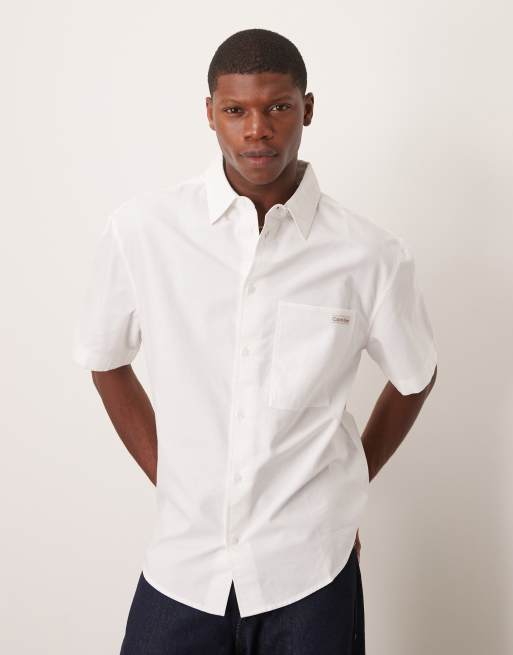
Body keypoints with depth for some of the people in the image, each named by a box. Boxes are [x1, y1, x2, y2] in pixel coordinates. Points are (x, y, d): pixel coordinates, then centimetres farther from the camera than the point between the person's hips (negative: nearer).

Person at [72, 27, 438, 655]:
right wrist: (167, 480, 5)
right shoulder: (141, 230, -8)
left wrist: (342, 493, 10)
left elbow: (413, 378, 7)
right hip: (181, 562, 1)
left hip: (308, 570, 0)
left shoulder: (371, 256, -9)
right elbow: (106, 361, 6)